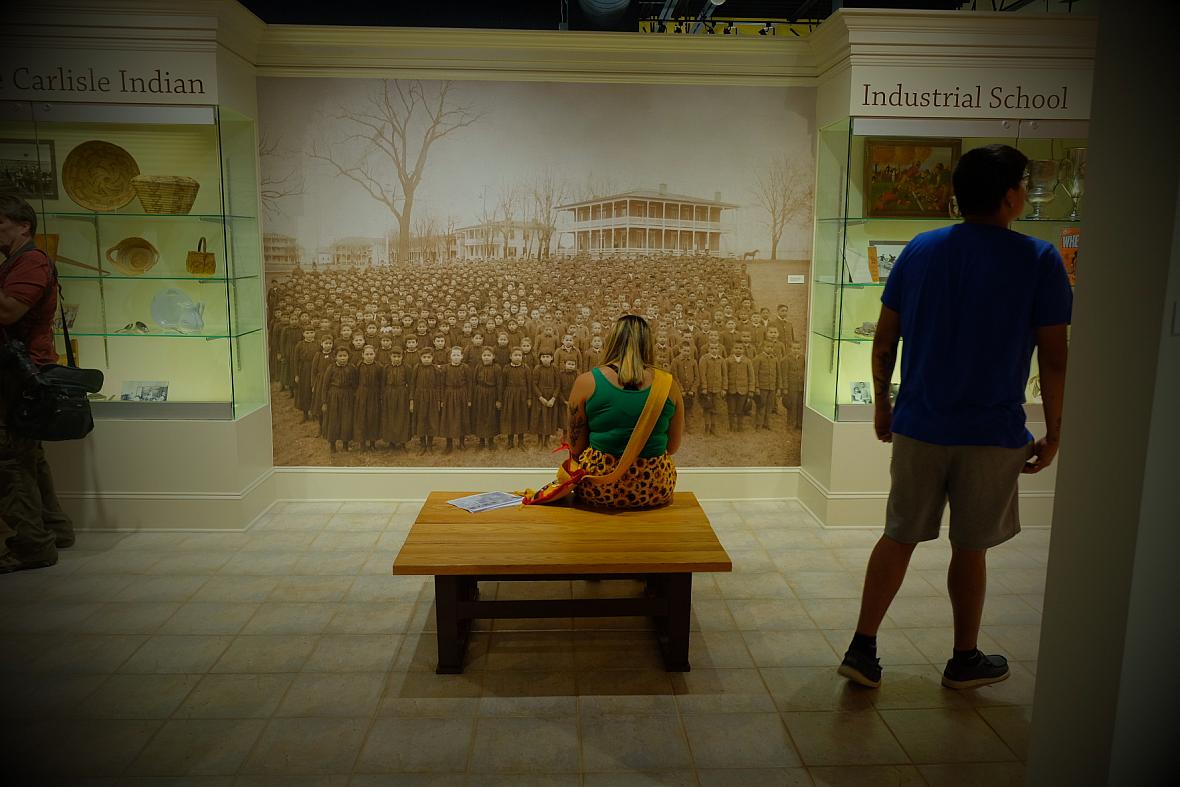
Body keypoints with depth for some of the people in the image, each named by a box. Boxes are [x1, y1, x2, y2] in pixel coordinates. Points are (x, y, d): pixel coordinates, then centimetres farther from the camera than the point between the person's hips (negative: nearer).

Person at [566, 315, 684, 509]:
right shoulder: (668, 384, -2)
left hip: (599, 490, -1)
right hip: (655, 490, 2)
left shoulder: (586, 382, -6)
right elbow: (673, 447, 7)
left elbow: (575, 448, -1)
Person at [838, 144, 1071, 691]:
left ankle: (862, 649, 14)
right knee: (970, 548, 13)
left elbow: (883, 343, 4)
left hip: (918, 426, 3)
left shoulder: (919, 251, 2)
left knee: (898, 538, 12)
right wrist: (1054, 433, 4)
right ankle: (965, 660, 30)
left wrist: (881, 405, 14)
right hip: (992, 434, -2)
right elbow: (1054, 359, -7)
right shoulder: (1039, 260, -7)